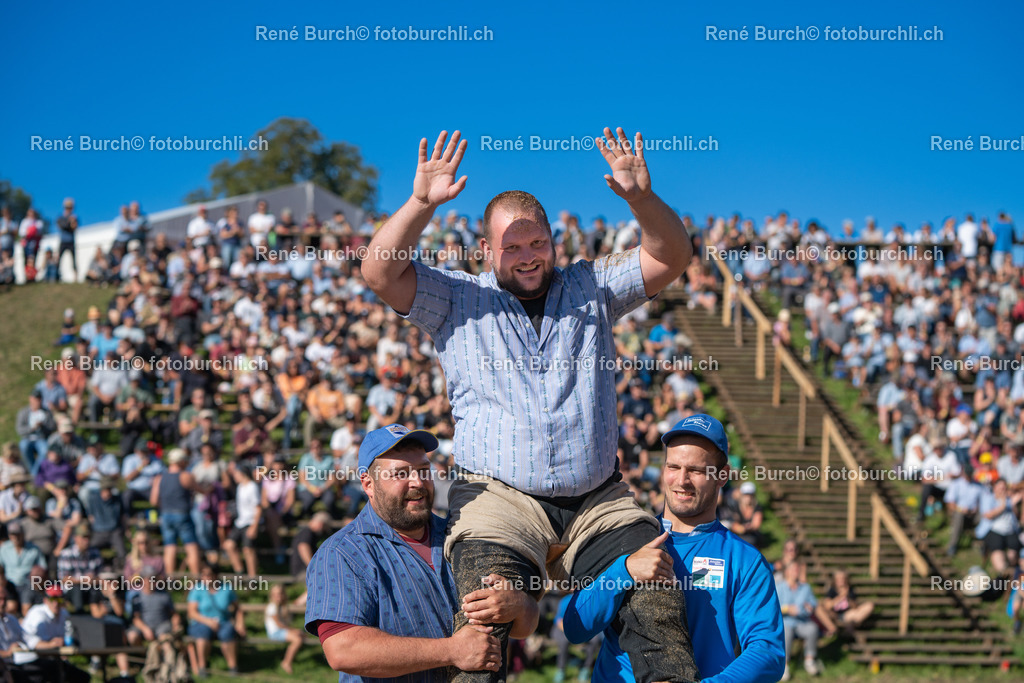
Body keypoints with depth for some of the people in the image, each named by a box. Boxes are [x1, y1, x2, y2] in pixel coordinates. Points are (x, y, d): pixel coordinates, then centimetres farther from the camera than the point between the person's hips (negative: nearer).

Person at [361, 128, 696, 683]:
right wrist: (421, 203, -15)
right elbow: (379, 272, -1)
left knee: (657, 596, -20)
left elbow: (671, 257, 7)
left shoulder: (589, 288, 16)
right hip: (501, 498, -2)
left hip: (599, 502, 2)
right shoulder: (458, 301, 11)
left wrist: (641, 199, -13)